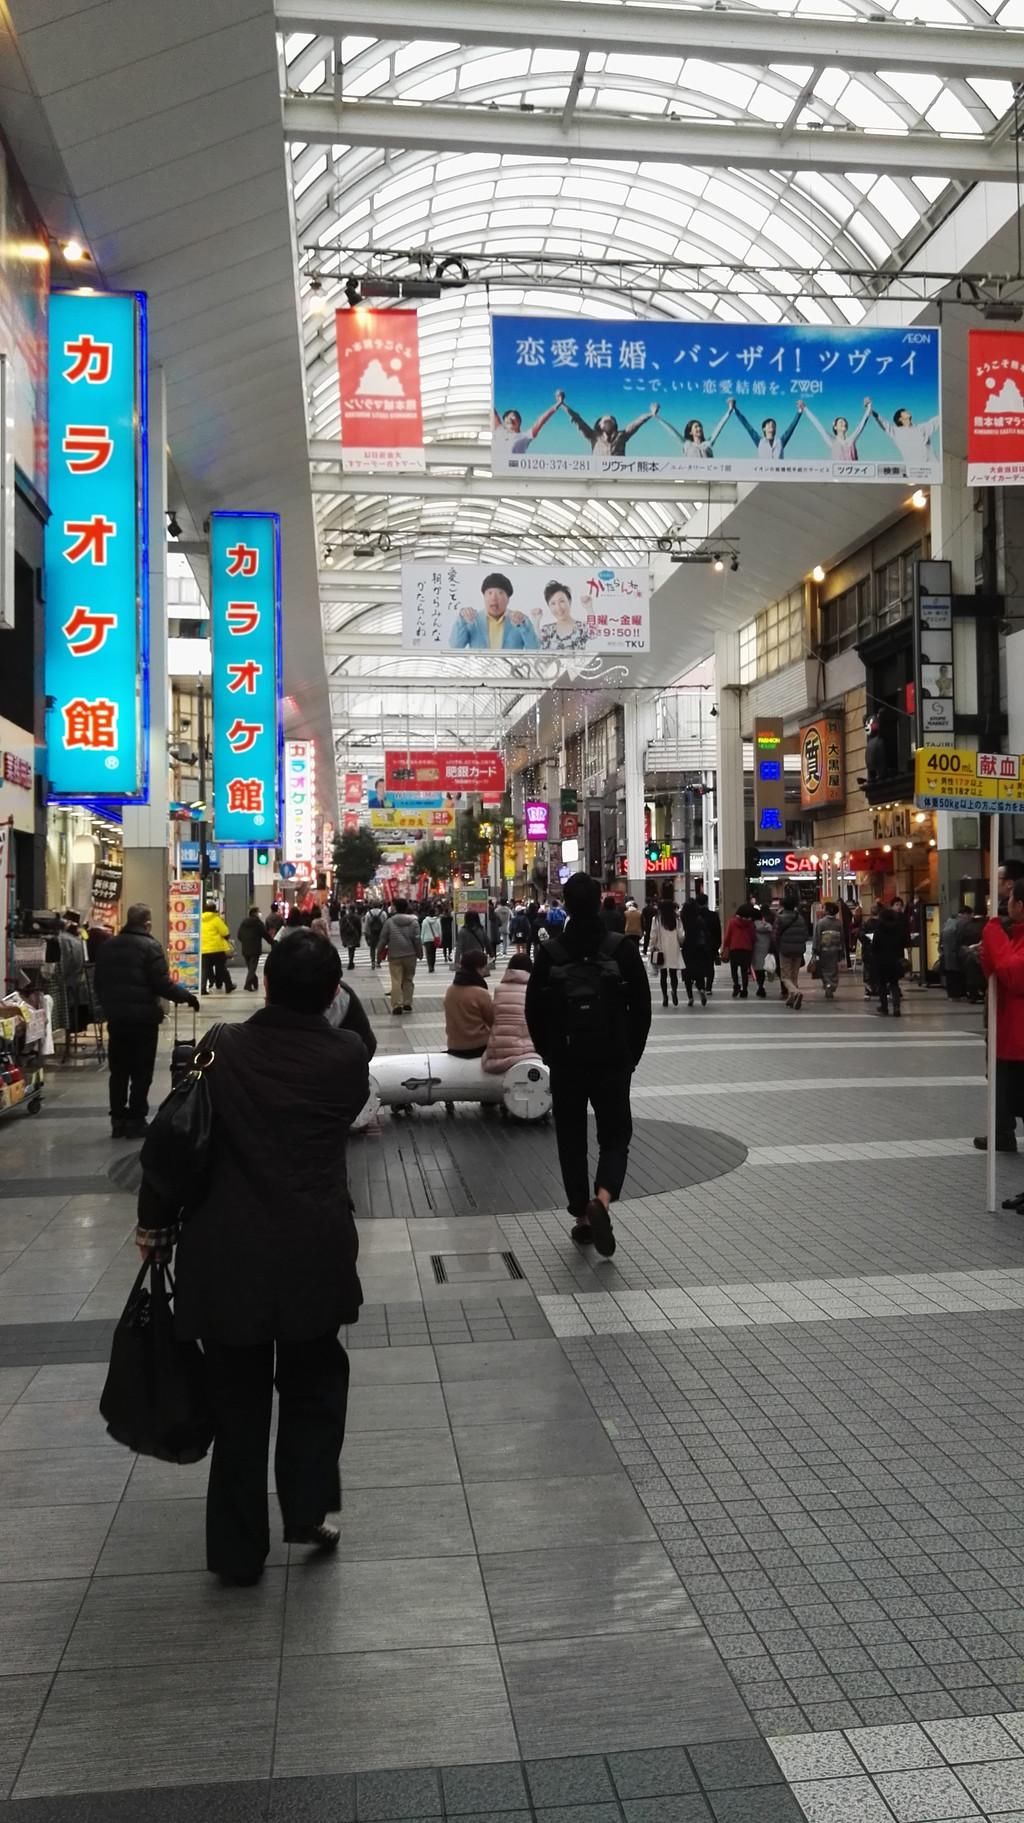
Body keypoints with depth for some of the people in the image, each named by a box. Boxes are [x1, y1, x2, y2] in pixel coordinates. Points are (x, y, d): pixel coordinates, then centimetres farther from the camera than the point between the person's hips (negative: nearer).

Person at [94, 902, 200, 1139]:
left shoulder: (108, 946, 8)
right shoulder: (150, 946, -13)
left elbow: (99, 982, 13)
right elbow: (162, 984, -17)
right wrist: (186, 996, -3)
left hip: (115, 1017, 6)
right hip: (143, 1018, -6)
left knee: (118, 1071, 13)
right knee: (141, 1072, 2)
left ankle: (118, 1120, 16)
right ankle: (136, 1121, 3)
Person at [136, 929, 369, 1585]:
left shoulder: (223, 1048, -7)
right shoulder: (348, 1054, -8)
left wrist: (155, 1220, 10)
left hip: (227, 1253, 1)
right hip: (314, 1252, 0)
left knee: (238, 1396, 14)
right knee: (312, 1379, 24)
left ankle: (239, 1549, 24)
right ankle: (311, 1506, 17)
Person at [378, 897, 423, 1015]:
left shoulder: (390, 921, -2)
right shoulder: (413, 921, -3)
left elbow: (383, 939, 0)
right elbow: (416, 939, -6)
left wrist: (381, 952, 11)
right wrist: (419, 952, 6)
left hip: (394, 956, -1)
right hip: (410, 955, 1)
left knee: (396, 980, -2)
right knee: (408, 979, 14)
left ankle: (397, 1005, -9)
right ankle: (407, 1003, 15)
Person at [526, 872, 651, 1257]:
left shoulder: (549, 953, -4)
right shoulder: (621, 949, -5)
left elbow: (535, 1011, 1)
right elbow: (641, 1008, -3)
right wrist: (631, 1055, 8)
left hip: (565, 1063, 1)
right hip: (613, 1061, -1)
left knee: (571, 1139, 13)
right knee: (615, 1136, 9)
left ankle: (582, 1216, 16)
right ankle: (602, 1200, -16)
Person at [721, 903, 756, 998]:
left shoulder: (732, 921, -2)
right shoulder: (750, 923, 1)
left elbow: (727, 936, -2)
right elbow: (753, 938, 4)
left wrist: (724, 949, 3)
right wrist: (752, 950, 13)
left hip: (734, 949, -1)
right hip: (747, 950, 1)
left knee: (734, 969, 10)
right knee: (744, 971, 8)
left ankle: (736, 986, -12)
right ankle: (744, 991, 6)